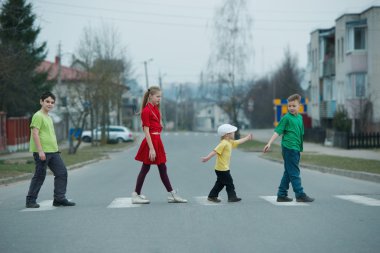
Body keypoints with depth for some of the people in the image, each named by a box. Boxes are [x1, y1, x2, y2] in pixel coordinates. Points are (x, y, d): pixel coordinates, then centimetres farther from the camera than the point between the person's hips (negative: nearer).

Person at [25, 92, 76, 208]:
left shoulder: (49, 117, 19)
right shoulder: (38, 116, -9)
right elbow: (35, 134, -17)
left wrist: (56, 149, 24)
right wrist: (40, 150, -22)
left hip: (53, 151, 9)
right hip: (42, 152, -9)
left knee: (62, 172, 3)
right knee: (40, 175, -3)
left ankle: (59, 198, 6)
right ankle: (30, 201, 8)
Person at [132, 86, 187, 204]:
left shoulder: (155, 109, 14)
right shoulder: (146, 111, -14)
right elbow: (146, 131, -17)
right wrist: (151, 148, -21)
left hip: (157, 141, 9)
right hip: (150, 141, -9)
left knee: (162, 169, 10)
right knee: (145, 168, -2)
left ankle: (172, 195, 13)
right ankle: (136, 195, 6)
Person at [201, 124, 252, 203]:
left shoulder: (230, 142, 12)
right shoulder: (224, 143, -18)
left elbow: (238, 142, 28)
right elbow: (215, 151, -27)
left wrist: (247, 138, 36)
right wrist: (207, 157, -35)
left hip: (224, 168, 10)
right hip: (222, 169, -10)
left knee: (220, 183, 15)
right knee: (229, 182, 0)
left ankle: (212, 196, 20)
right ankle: (232, 197, 8)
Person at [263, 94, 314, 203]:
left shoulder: (300, 118, 13)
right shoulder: (286, 118, -8)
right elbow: (277, 131, -12)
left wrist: (300, 147, 24)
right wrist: (269, 143, -22)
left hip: (296, 149, 8)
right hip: (289, 148, -8)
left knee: (288, 173, 11)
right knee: (294, 172, -5)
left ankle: (281, 195, 16)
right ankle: (300, 195, -2)